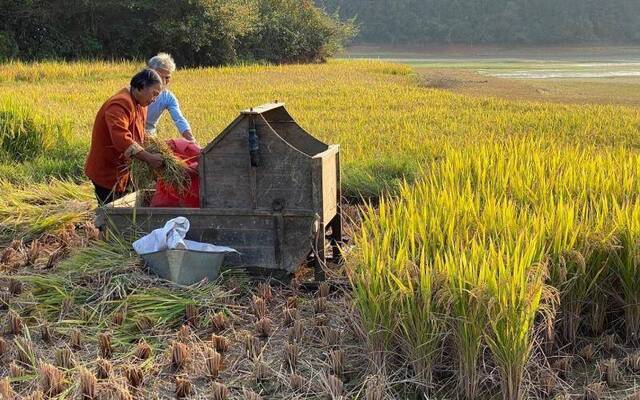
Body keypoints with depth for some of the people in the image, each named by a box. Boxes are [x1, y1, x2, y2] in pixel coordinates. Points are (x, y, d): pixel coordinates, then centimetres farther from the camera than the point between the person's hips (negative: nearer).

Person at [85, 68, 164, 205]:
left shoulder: (139, 105, 9)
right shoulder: (120, 104, -24)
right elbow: (122, 140, -38)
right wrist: (149, 158, -41)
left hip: (123, 171, 10)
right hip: (106, 172, -9)